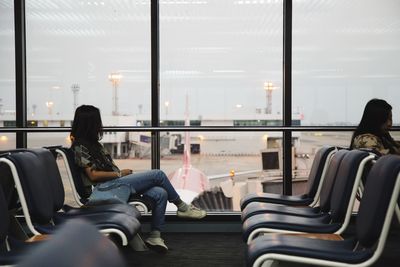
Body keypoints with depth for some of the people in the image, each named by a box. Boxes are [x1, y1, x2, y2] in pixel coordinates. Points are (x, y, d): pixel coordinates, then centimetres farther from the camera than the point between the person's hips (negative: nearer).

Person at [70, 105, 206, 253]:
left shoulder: (91, 142, 19)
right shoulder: (80, 146, -9)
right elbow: (93, 175, -15)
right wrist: (120, 174, -8)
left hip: (116, 181, 9)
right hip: (107, 187, -9)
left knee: (161, 194, -11)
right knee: (158, 175, -12)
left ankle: (155, 236, -6)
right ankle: (182, 207, 7)